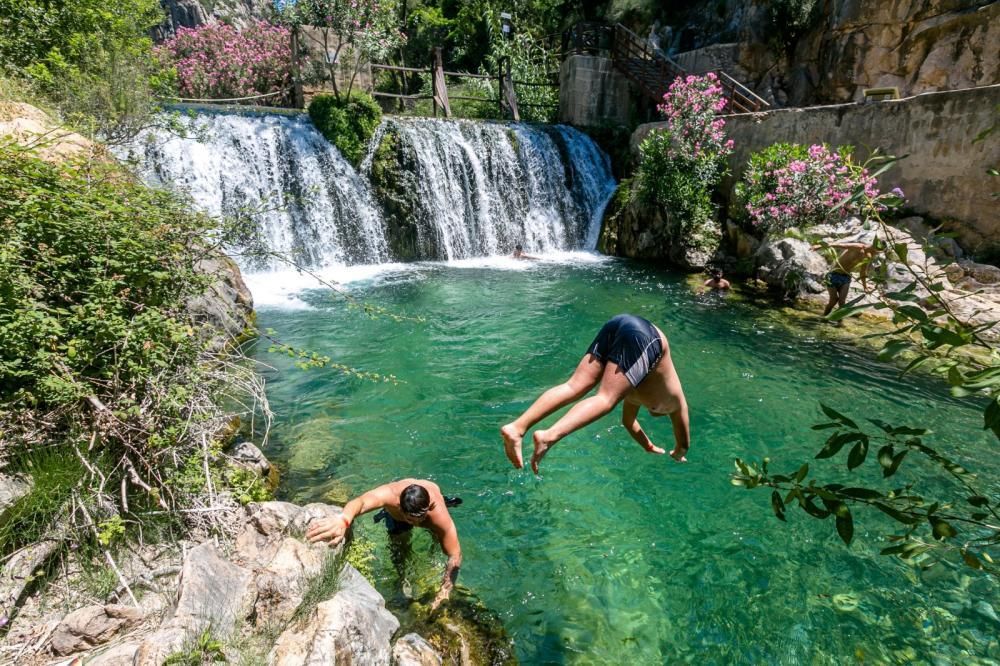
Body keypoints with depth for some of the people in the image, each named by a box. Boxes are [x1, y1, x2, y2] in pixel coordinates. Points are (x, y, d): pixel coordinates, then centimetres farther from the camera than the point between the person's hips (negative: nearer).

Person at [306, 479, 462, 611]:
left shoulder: (439, 515, -47)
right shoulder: (390, 495, -49)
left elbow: (455, 555, -39)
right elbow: (360, 502, -70)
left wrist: (444, 592, -45)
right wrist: (343, 520, -91)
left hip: (433, 497, 0)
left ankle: (445, 502, 31)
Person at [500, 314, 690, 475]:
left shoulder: (639, 393, 39)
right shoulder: (674, 402, 30)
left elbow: (628, 421, 51)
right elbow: (684, 442, 39)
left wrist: (650, 447, 63)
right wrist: (677, 455, 59)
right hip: (642, 336, -5)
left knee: (574, 387, -4)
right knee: (605, 400, -13)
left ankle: (516, 427, -19)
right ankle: (549, 437, -35)